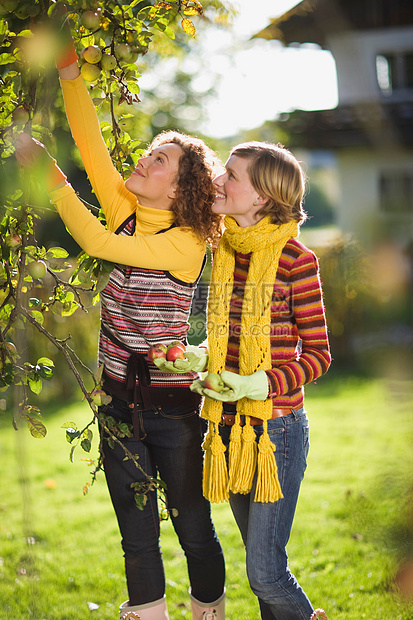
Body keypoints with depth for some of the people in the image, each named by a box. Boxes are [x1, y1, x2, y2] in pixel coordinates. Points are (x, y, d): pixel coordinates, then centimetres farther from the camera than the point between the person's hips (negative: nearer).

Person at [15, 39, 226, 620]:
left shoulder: (188, 242, -15)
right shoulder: (126, 210, 2)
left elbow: (96, 241, -22)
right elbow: (90, 141, -4)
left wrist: (48, 171, -20)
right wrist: (70, 70, -13)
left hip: (172, 403, -5)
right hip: (119, 398, 5)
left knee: (193, 526, 9)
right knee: (137, 534, 12)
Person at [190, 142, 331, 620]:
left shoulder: (295, 259, -11)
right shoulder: (222, 250, 8)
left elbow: (318, 355, -8)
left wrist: (264, 384, -21)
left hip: (278, 425, -6)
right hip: (229, 425, 6)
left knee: (266, 574, -7)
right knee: (260, 560, 17)